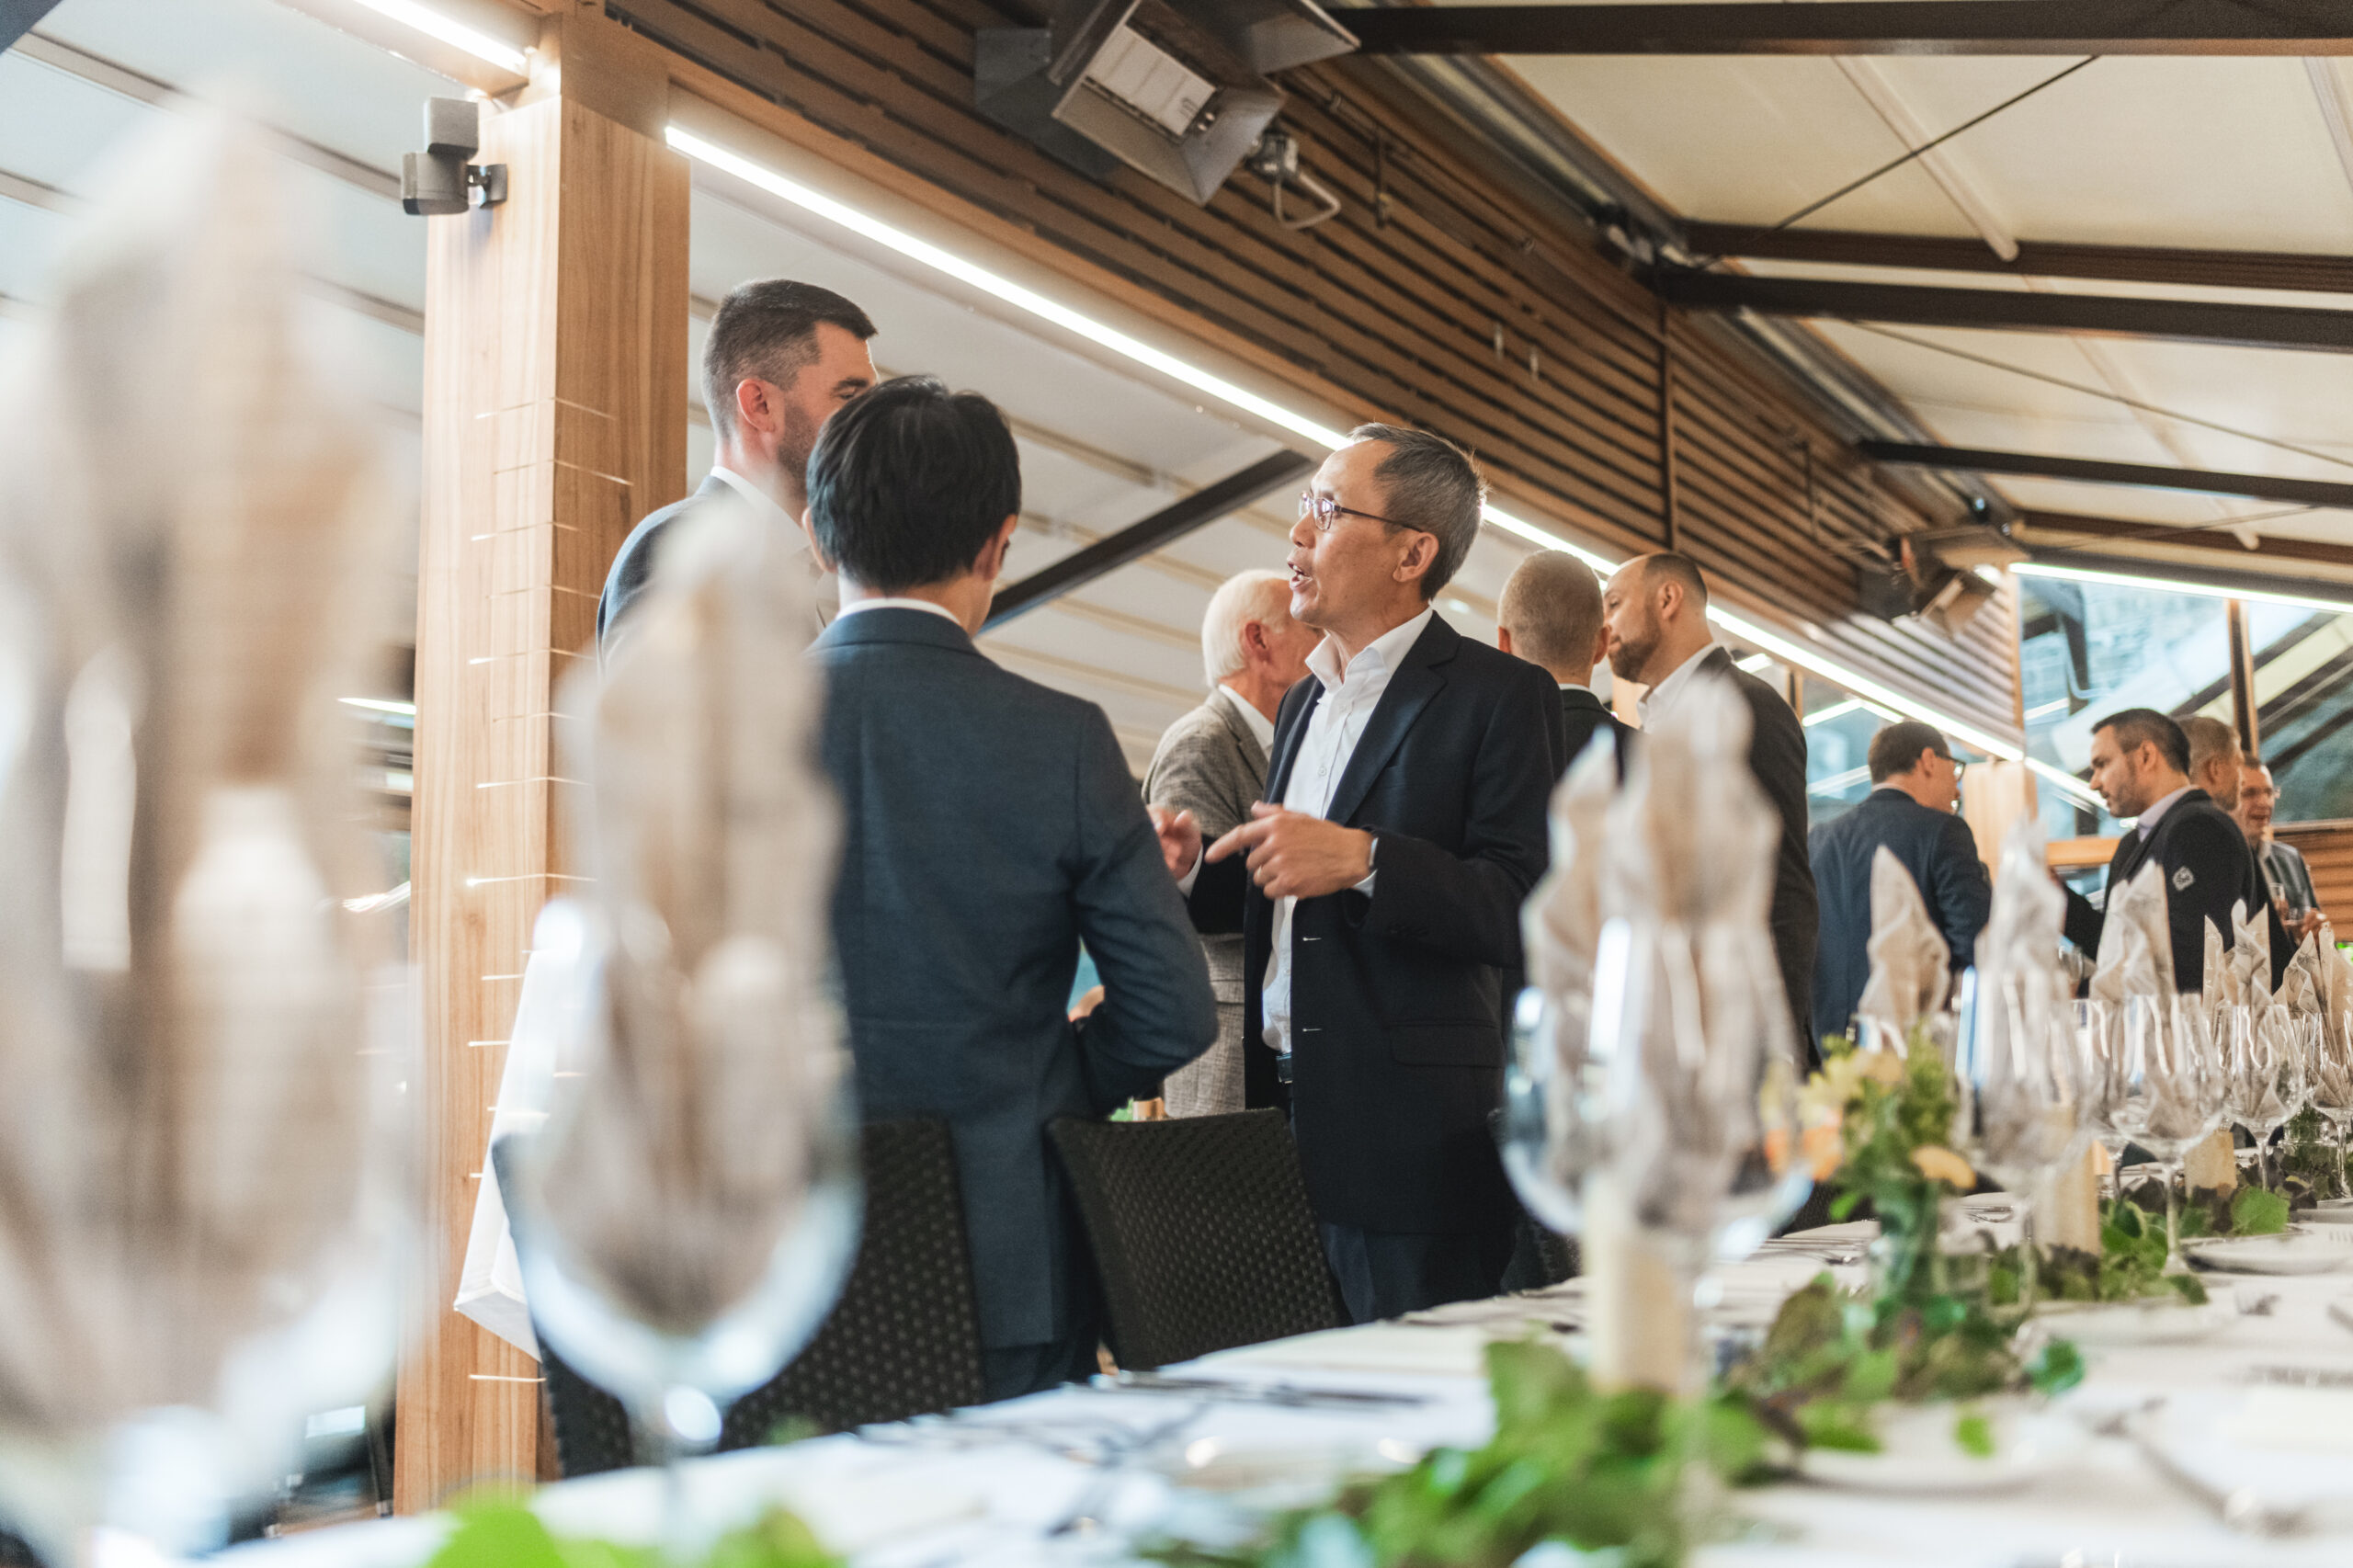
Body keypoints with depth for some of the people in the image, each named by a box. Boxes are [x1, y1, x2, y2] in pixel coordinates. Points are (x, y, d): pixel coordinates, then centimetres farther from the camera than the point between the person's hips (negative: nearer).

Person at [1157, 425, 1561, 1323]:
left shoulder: (1498, 695, -5)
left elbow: (1529, 911, -15)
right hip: (1284, 1118, 7)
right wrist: (1193, 871, 6)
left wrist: (1363, 859, -25)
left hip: (1410, 1143, -7)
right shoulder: (1304, 702, 20)